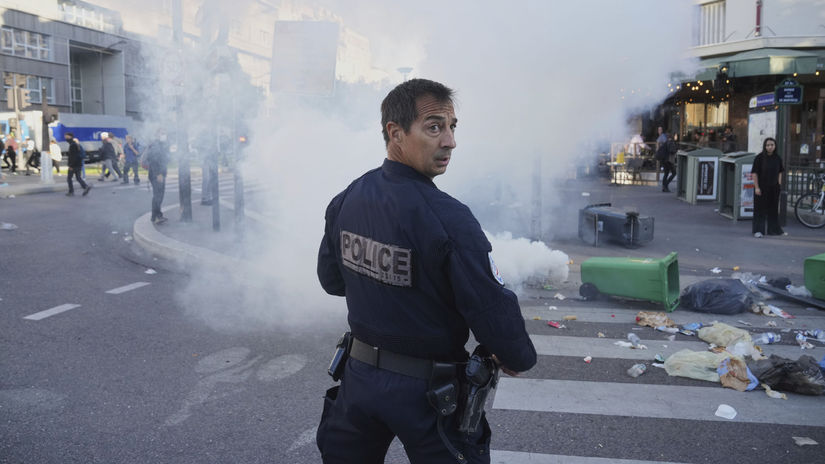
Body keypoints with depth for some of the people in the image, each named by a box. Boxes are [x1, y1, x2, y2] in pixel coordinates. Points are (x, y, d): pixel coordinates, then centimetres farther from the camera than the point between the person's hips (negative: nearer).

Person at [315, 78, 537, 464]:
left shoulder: (344, 201, -5)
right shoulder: (448, 220, -25)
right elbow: (492, 310, -22)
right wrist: (519, 359, -2)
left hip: (359, 374, 6)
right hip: (427, 390, -5)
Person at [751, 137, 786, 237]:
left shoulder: (777, 158, 4)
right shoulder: (759, 158, -10)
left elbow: (780, 172, 14)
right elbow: (754, 173, -11)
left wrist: (779, 185, 7)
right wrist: (756, 187, -15)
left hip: (774, 188, 4)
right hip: (761, 188, -4)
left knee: (773, 209, 13)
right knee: (760, 209, 0)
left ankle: (774, 229, 24)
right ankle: (758, 230, 7)